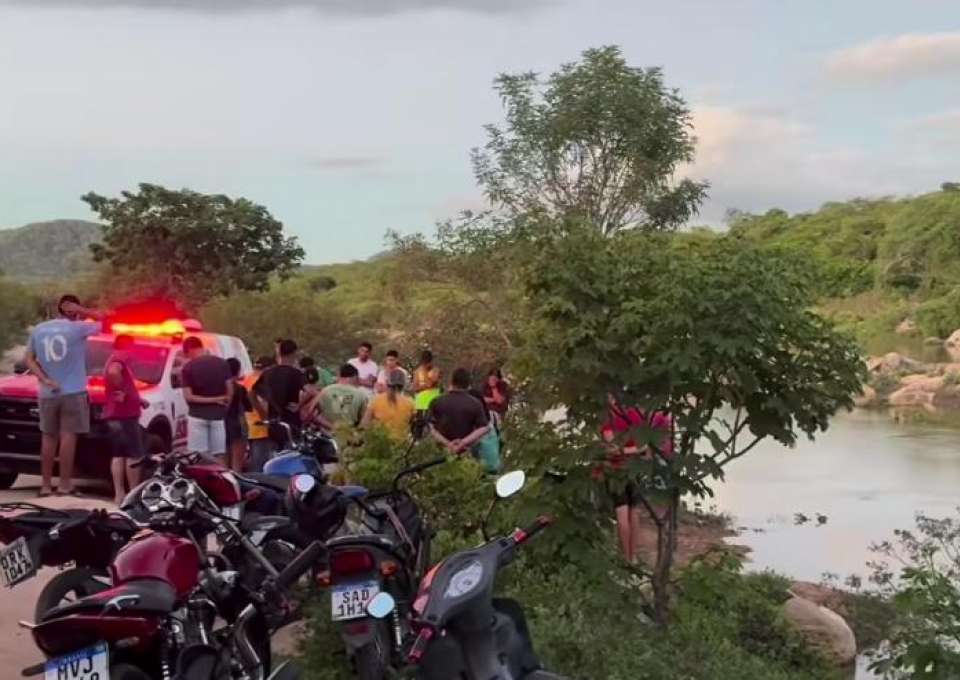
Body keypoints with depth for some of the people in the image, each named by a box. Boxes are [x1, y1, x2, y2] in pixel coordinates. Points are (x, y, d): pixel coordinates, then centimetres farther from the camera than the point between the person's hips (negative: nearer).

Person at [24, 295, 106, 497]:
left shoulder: (39, 330, 7)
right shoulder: (77, 328, -7)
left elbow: (28, 359, 5)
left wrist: (45, 380, -3)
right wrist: (82, 311, 0)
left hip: (48, 393, 5)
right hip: (73, 391, -5)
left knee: (48, 437, 10)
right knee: (68, 436, -4)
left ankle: (45, 484, 11)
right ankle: (65, 484, -6)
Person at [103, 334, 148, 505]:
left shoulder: (113, 359, 21)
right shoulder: (121, 357, -11)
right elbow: (113, 372, -34)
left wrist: (138, 399, 23)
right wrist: (123, 390, -22)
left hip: (114, 414, 10)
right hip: (125, 414, -10)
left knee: (118, 455, 8)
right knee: (134, 455, -4)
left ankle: (119, 494, 7)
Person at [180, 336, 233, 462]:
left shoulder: (188, 367, -6)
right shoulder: (222, 363, 1)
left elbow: (188, 396, -12)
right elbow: (230, 390, 1)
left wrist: (210, 400, -6)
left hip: (197, 415, -3)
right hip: (218, 415, 3)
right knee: (219, 455, 8)